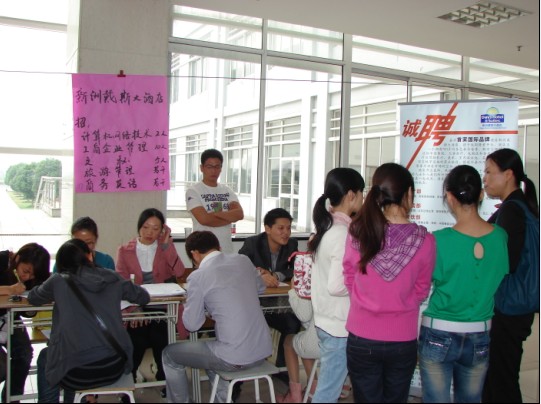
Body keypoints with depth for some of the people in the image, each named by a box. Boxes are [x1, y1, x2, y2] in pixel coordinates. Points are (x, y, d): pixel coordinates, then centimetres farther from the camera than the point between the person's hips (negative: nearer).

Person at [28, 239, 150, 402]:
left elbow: (32, 298, 19)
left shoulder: (59, 281, -1)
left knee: (44, 356, 30)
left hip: (78, 374, -3)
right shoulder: (112, 278, 5)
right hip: (114, 367, 3)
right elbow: (144, 297, 18)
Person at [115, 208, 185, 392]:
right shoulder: (125, 251, 8)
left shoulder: (165, 248, 11)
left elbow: (179, 272, -7)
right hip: (136, 307, 0)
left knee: (159, 338, -26)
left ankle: (164, 378, 0)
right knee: (137, 340, -25)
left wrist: (167, 243, -8)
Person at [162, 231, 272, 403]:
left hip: (235, 357, -6)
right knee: (210, 349, 36)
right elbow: (260, 288, 23)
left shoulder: (198, 276, -11)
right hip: (262, 351, 6)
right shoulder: (243, 260, 5)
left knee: (169, 354, 17)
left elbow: (192, 324, -2)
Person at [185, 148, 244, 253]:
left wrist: (215, 214, -15)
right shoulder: (193, 191, -5)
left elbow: (239, 214, -4)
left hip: (226, 249, 5)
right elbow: (204, 219, -17)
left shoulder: (228, 191, 11)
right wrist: (229, 217, -5)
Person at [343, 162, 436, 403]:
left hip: (362, 338, 0)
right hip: (403, 340, 0)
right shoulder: (425, 241, -15)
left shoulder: (357, 233, -13)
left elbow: (350, 280, 1)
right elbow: (421, 291, -1)